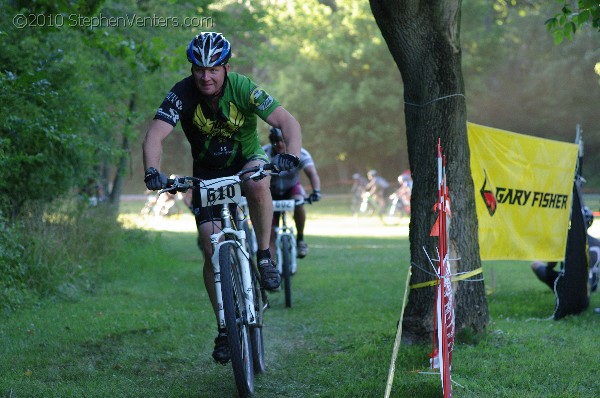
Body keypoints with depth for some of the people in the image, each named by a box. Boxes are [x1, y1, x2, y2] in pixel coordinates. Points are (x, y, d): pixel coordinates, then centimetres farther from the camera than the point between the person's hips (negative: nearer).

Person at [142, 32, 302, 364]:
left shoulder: (242, 88, -24)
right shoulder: (182, 94, -22)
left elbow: (287, 121, -30)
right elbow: (155, 134, -33)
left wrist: (291, 155, -50)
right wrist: (152, 171, -52)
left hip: (247, 160, -1)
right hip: (207, 173, 1)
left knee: (258, 184, -38)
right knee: (211, 248, -11)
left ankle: (265, 258, -18)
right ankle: (224, 328, 3)